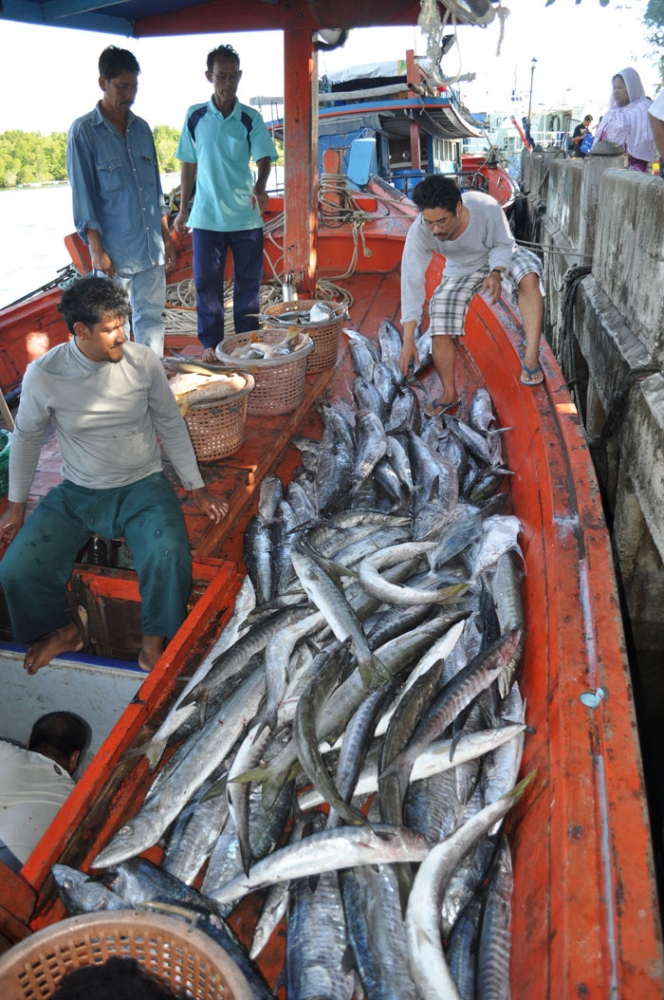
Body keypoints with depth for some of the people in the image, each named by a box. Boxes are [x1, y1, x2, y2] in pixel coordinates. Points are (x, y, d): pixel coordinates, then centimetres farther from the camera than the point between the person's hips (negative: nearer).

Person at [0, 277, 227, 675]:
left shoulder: (144, 361, -12)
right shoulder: (43, 375, -14)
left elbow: (171, 426, 2)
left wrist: (197, 489, 3)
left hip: (143, 487, -1)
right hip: (77, 493, 1)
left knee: (169, 557, -31)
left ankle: (154, 643, -3)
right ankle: (63, 630, 16)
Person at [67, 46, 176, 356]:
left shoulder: (142, 128, 11)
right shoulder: (83, 131, -5)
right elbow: (82, 195, -8)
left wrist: (166, 236, 12)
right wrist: (97, 250, -13)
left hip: (152, 248, 5)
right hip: (115, 250, -5)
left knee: (151, 316, 10)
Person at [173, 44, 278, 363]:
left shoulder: (251, 118, 0)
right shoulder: (195, 116, 3)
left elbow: (264, 158, -9)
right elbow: (188, 165, 9)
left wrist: (260, 186, -30)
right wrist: (183, 210, 9)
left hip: (246, 216, 0)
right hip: (206, 217, 1)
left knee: (248, 282, 6)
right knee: (206, 282, 4)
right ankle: (210, 342, 17)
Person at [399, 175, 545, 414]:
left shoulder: (487, 208, -36)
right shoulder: (419, 233, -33)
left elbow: (503, 245, -18)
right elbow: (411, 282, -33)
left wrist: (496, 273, -42)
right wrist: (408, 340, -37)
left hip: (499, 257, -1)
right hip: (461, 270, 2)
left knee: (529, 276, -33)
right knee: (440, 331, -12)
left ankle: (531, 359, -33)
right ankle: (450, 395, 7)